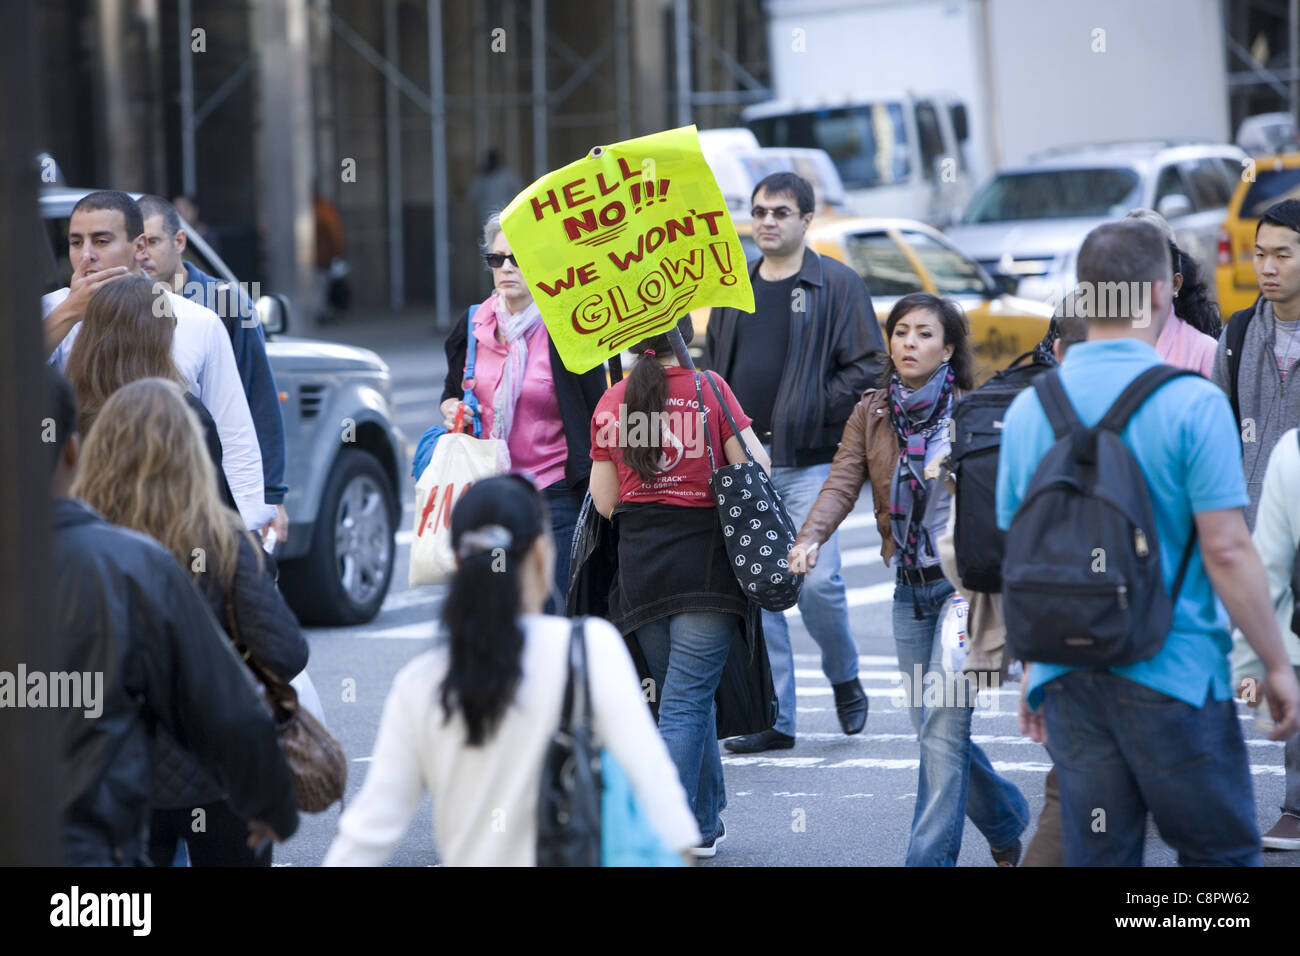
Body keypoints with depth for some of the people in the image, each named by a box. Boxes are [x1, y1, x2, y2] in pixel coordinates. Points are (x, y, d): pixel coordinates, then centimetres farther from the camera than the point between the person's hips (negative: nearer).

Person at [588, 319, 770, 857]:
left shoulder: (611, 403, 1)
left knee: (684, 695, 17)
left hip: (639, 569, 3)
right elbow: (755, 469, -9)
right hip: (705, 564, -3)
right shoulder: (709, 390, -8)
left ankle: (705, 824, 25)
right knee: (686, 704, -4)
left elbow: (604, 502, 3)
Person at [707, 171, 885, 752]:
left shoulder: (836, 285, -1)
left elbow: (867, 366, -5)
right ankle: (774, 719, 8)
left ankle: (845, 679, 16)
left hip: (809, 462, -5)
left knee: (817, 581, -12)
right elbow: (715, 368, 22)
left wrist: (813, 412, -12)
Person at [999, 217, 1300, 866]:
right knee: (1221, 853, 7)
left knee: (1095, 856, 9)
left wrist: (1032, 666, 20)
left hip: (1070, 682, 5)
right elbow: (1226, 551, -14)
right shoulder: (1191, 405, -11)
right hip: (1173, 677, -5)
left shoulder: (1030, 408, 4)